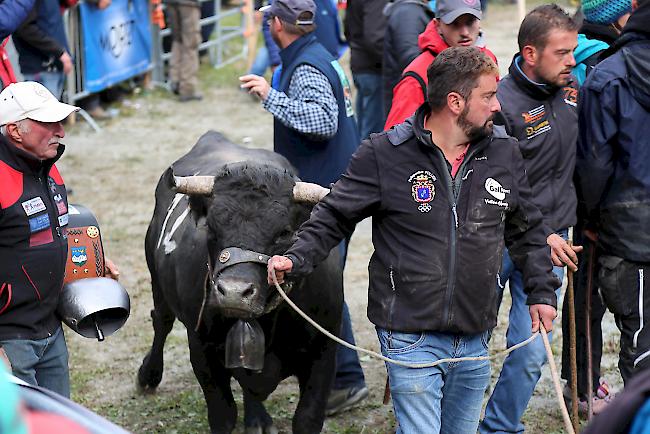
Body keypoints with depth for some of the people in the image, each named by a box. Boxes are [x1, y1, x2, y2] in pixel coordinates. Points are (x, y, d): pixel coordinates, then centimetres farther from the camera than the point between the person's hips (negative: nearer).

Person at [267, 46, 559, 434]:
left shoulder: (504, 153, 6)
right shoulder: (385, 154, -7)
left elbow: (527, 230, 19)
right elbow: (335, 217, 0)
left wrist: (542, 290, 15)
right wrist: (296, 258, -15)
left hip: (475, 339, 5)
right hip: (411, 338, -4)